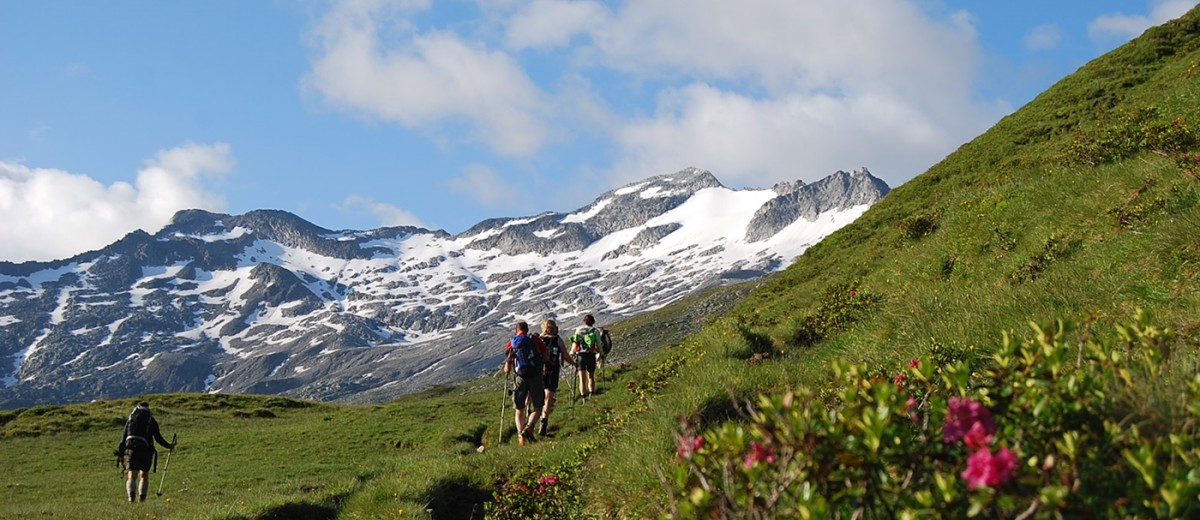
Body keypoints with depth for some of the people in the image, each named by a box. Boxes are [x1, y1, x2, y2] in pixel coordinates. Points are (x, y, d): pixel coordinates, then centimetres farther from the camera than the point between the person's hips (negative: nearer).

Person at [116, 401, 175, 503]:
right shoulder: (152, 421, 9)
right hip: (146, 450, -1)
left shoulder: (130, 420, 16)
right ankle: (141, 498, 11)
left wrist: (121, 455, 17)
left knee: (131, 476, -2)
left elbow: (123, 438, 13)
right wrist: (168, 446, 20)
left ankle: (131, 494, -27)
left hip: (132, 450, 1)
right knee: (144, 475, 18)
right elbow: (158, 438, 4)